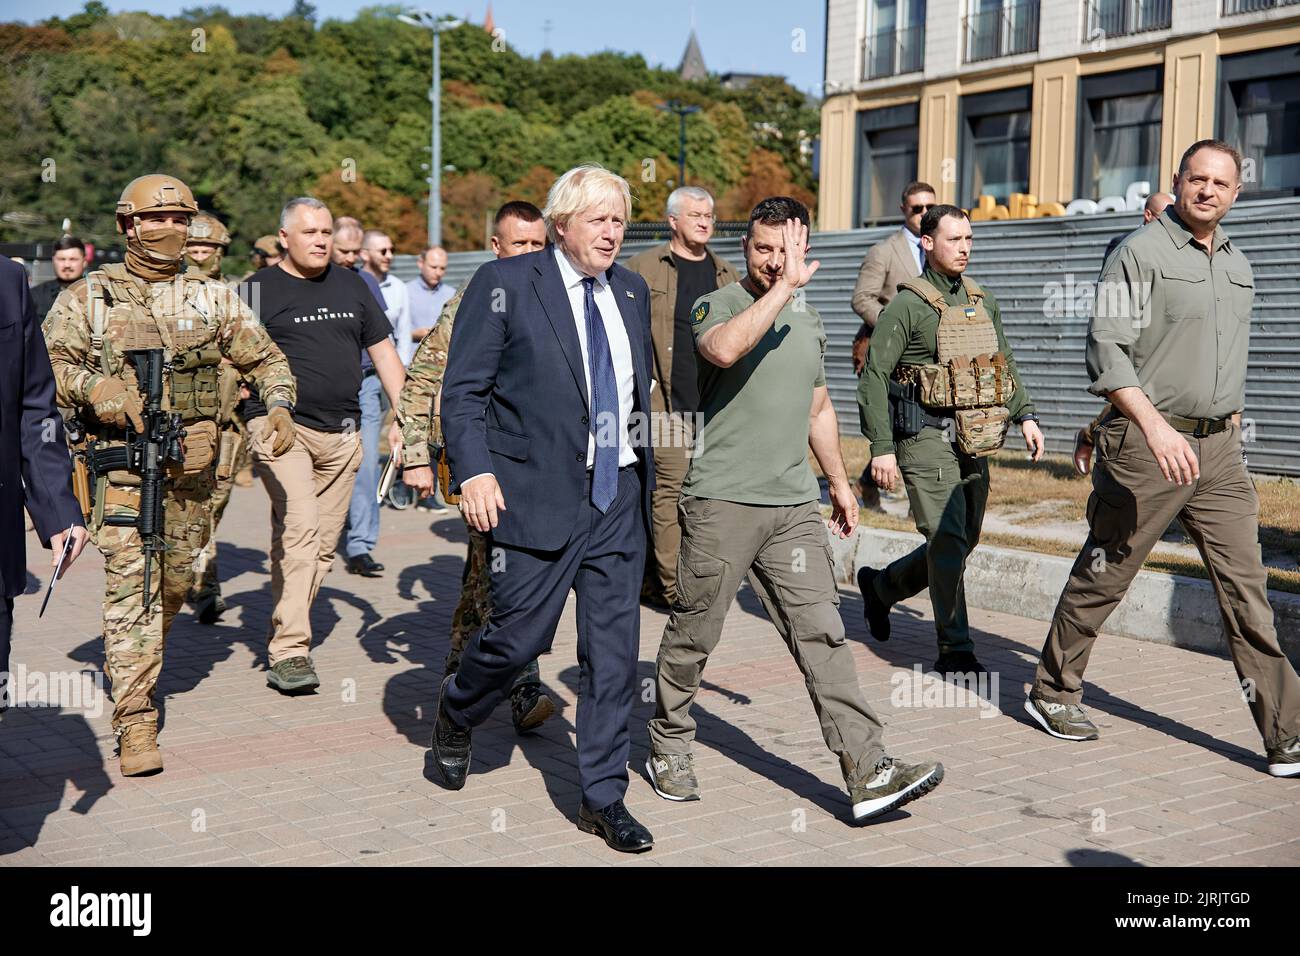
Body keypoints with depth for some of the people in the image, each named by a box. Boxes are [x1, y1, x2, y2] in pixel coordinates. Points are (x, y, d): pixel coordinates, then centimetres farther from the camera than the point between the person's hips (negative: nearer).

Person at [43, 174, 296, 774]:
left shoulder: (213, 299, 12)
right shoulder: (88, 298, 5)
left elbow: (264, 359, 15)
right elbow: (46, 363, -1)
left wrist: (280, 405, -5)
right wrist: (93, 386, -21)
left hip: (191, 466, 4)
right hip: (122, 464, -4)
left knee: (176, 580, 14)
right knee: (130, 585, -12)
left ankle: (129, 663, 43)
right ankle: (135, 724, -11)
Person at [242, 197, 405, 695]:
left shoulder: (350, 285, 15)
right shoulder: (260, 289, 2)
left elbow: (383, 351, 18)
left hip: (340, 434, 5)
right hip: (281, 427, -5)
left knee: (323, 544, 5)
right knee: (299, 527, -20)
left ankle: (286, 634, 18)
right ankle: (289, 651, -19)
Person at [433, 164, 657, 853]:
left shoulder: (631, 292, 13)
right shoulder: (504, 283, -3)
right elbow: (463, 390, -6)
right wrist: (473, 471, -17)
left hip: (619, 495, 5)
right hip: (538, 492, -5)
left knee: (614, 648, 5)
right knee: (519, 636, 0)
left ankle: (603, 797, 16)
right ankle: (456, 711, 33)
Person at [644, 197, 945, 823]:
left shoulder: (809, 322, 17)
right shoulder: (717, 306, -4)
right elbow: (724, 349, -29)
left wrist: (839, 484, 28)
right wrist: (784, 287, -26)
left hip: (795, 504, 5)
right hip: (721, 502, -4)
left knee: (821, 634, -2)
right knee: (693, 634, 7)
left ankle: (867, 772, -5)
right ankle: (668, 747, 26)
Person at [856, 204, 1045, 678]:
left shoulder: (984, 302, 14)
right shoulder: (908, 306, -7)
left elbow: (1005, 365, 23)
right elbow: (874, 377, -10)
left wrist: (1025, 415, 9)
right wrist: (881, 448, -15)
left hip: (973, 443, 7)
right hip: (926, 441, -7)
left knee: (961, 543, 12)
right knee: (948, 542, -10)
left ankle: (880, 586, 34)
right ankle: (955, 650, -1)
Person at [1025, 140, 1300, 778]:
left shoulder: (1238, 267, 16)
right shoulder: (1141, 253, -7)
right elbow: (1106, 347, -16)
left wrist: (1230, 424, 20)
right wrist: (1154, 425, -26)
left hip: (1218, 450, 6)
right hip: (1146, 442, -6)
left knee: (1247, 588, 2)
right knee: (1102, 577, 5)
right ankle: (1052, 694, 23)